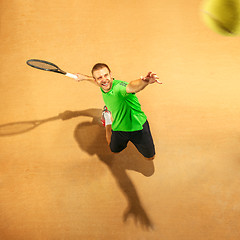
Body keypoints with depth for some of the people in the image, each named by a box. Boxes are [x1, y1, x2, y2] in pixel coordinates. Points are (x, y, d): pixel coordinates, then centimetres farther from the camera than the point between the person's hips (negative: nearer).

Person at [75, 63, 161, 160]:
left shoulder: (119, 87, -37)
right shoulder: (104, 86, -14)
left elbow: (132, 86, -63)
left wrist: (146, 81, -86)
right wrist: (84, 77, 30)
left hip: (138, 127, -5)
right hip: (118, 129, 5)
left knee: (150, 157, 15)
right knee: (115, 150, 32)